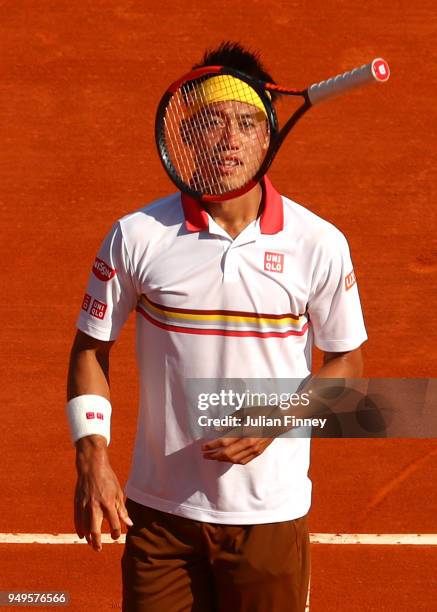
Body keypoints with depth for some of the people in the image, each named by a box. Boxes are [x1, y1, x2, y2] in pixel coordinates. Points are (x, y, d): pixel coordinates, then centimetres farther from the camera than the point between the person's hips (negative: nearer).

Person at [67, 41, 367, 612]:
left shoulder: (319, 245, -5)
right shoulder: (136, 236, -5)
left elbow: (346, 361, 5)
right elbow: (91, 349, 4)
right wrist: (92, 459, -8)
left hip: (271, 513, 0)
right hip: (159, 511, 0)